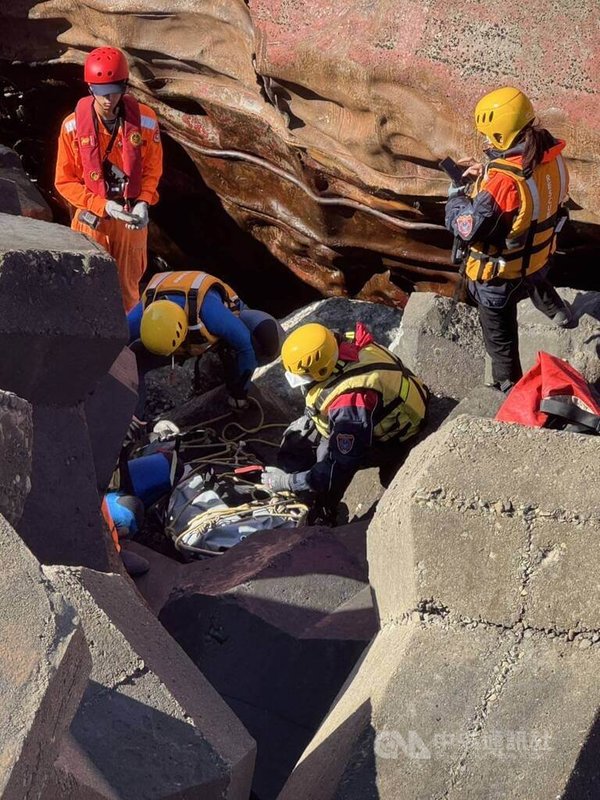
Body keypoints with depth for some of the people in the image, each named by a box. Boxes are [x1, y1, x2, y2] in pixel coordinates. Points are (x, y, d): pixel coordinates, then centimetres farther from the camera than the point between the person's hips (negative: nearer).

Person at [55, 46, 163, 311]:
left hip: (131, 219, 1)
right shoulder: (73, 126, -13)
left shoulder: (145, 120, -11)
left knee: (128, 287, 13)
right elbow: (65, 181, -6)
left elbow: (152, 169, 3)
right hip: (91, 219, -1)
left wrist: (143, 203, -15)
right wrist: (104, 206, -17)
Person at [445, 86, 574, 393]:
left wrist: (458, 191, -13)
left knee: (499, 333, 19)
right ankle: (557, 311, 63)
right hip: (539, 256, 6)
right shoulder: (551, 157, -16)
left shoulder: (502, 181, -39)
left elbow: (466, 229, -29)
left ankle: (509, 387, 36)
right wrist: (487, 174, -5)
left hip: (500, 273, -6)